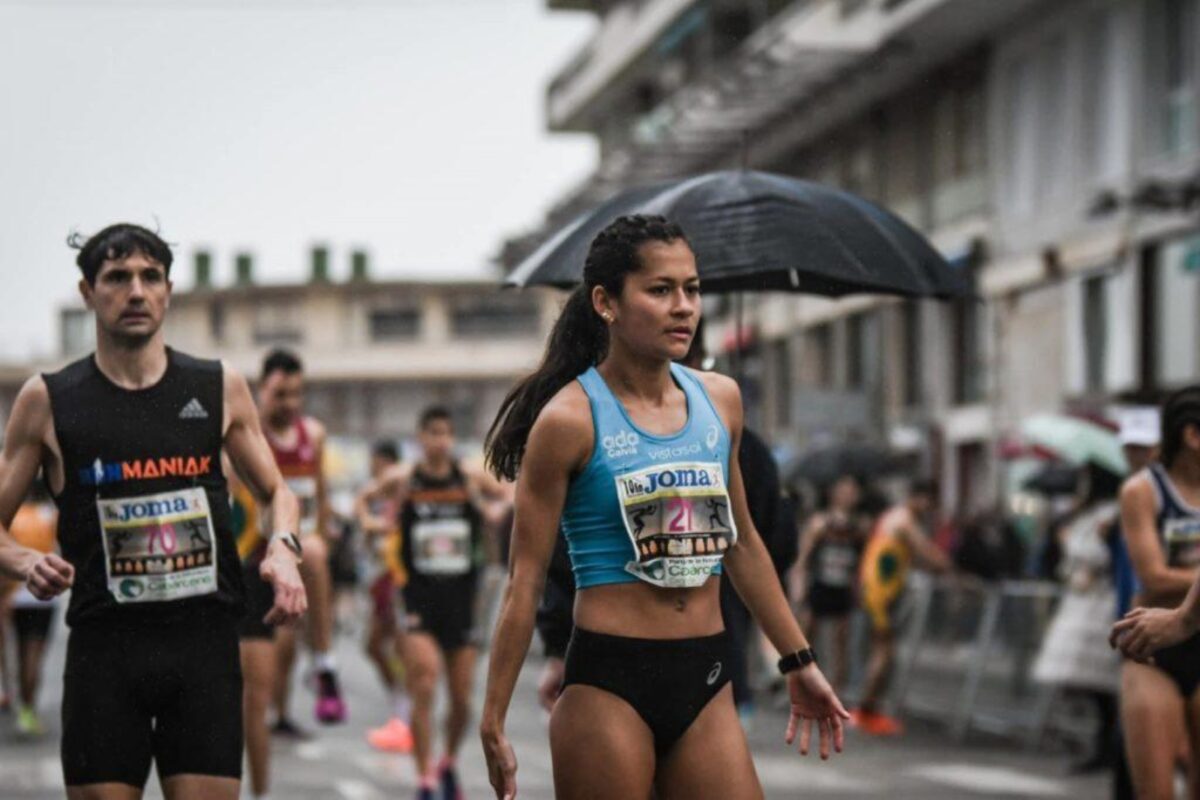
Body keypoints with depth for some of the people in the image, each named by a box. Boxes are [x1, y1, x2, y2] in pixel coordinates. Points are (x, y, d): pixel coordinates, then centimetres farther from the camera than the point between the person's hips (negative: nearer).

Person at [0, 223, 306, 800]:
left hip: (205, 641, 1)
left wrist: (283, 546, -2)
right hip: (104, 641, -1)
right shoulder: (47, 400, 3)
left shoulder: (220, 389, 8)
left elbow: (276, 492, 19)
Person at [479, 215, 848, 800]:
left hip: (706, 680, 5)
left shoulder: (720, 400, 7)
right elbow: (525, 581, -7)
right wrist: (492, 720, -8)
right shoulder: (571, 418, -8)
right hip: (608, 684, -5)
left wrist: (799, 662, 22)